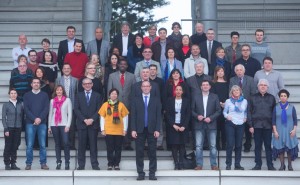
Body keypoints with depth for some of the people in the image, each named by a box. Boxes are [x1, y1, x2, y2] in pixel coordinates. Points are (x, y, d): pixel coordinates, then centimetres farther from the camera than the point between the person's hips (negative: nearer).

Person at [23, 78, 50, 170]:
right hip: (30, 123, 0)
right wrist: (34, 119, -12)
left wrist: (40, 118, -12)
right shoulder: (27, 95, 9)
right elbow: (26, 109, 0)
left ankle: (43, 163, 5)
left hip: (42, 123, 0)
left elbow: (46, 108, 2)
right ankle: (28, 164, 3)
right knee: (29, 145, -2)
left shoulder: (44, 95, 10)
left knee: (43, 145, 0)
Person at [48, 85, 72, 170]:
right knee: (57, 144, 4)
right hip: (54, 125, 3)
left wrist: (68, 125, -7)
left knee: (65, 143, -12)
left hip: (64, 125, -3)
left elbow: (70, 113, 2)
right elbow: (50, 113, 14)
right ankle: (58, 162, 7)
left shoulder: (67, 100, 6)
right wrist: (49, 126, 9)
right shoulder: (52, 101, 13)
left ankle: (67, 163, -9)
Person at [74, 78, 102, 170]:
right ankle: (81, 165, 4)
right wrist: (84, 120, -10)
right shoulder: (79, 95, 10)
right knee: (81, 145, 0)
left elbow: (99, 110, 2)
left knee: (93, 145, 0)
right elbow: (76, 109, 2)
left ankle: (94, 164, 3)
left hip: (93, 124, 0)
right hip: (81, 124, 1)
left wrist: (92, 119, -12)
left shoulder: (97, 96, 9)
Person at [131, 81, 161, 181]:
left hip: (152, 130, 0)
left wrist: (157, 130, -5)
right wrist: (133, 130, -5)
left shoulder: (156, 100, 7)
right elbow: (133, 115, 3)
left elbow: (158, 115, 3)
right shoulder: (136, 100, 7)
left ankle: (152, 173, 7)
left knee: (152, 153, 1)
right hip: (139, 130, 0)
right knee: (139, 153, 2)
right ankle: (140, 173, 8)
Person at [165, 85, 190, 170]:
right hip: (173, 127, 0)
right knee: (174, 146, -1)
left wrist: (184, 126, -8)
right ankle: (176, 164, 2)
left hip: (183, 127, 0)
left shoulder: (186, 101, 5)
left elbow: (188, 115, 2)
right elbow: (168, 114, 1)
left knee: (182, 146, 0)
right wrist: (173, 125, -8)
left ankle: (181, 164, 4)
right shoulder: (170, 100, 4)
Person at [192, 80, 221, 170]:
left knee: (213, 146, 1)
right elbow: (192, 110, 8)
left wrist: (211, 118, -10)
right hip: (199, 125, 1)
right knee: (198, 146, -1)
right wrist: (197, 116, -10)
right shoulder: (196, 97, 7)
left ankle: (213, 164, 8)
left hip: (211, 124, 0)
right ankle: (199, 164, 4)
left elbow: (218, 110, 2)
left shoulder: (214, 97, 5)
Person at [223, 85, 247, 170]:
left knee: (239, 145, 3)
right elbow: (224, 111, 8)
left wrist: (245, 117, 4)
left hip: (240, 125, 2)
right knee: (230, 144, -7)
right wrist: (227, 116, -12)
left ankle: (237, 164, 10)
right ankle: (228, 164, 1)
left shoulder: (244, 101, 11)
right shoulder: (228, 101, 5)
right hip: (230, 124, -2)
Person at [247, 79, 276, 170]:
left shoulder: (271, 98, 9)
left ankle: (270, 165, 6)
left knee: (268, 146, 2)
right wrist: (250, 125, -4)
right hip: (257, 125, 0)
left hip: (268, 125, 0)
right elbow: (249, 112, 4)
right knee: (257, 146, 4)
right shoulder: (253, 98, 7)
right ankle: (258, 164, 9)